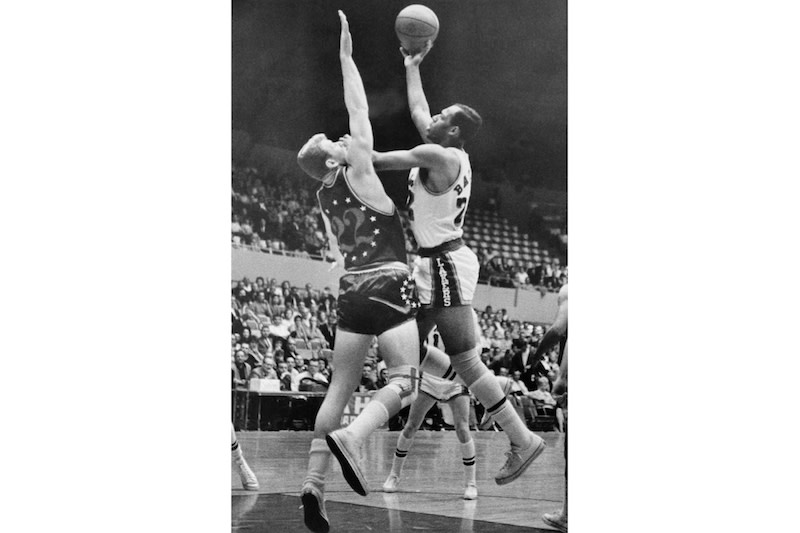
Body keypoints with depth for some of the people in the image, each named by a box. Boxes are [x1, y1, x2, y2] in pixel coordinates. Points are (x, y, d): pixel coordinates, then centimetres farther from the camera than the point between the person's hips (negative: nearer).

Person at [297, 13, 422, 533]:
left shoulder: (324, 195, 14)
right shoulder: (358, 174, -3)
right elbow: (360, 112, 0)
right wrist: (347, 57, 7)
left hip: (352, 291, 7)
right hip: (389, 286, -7)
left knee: (340, 388, 8)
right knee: (404, 379, -8)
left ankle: (314, 481, 1)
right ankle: (352, 437, -32)